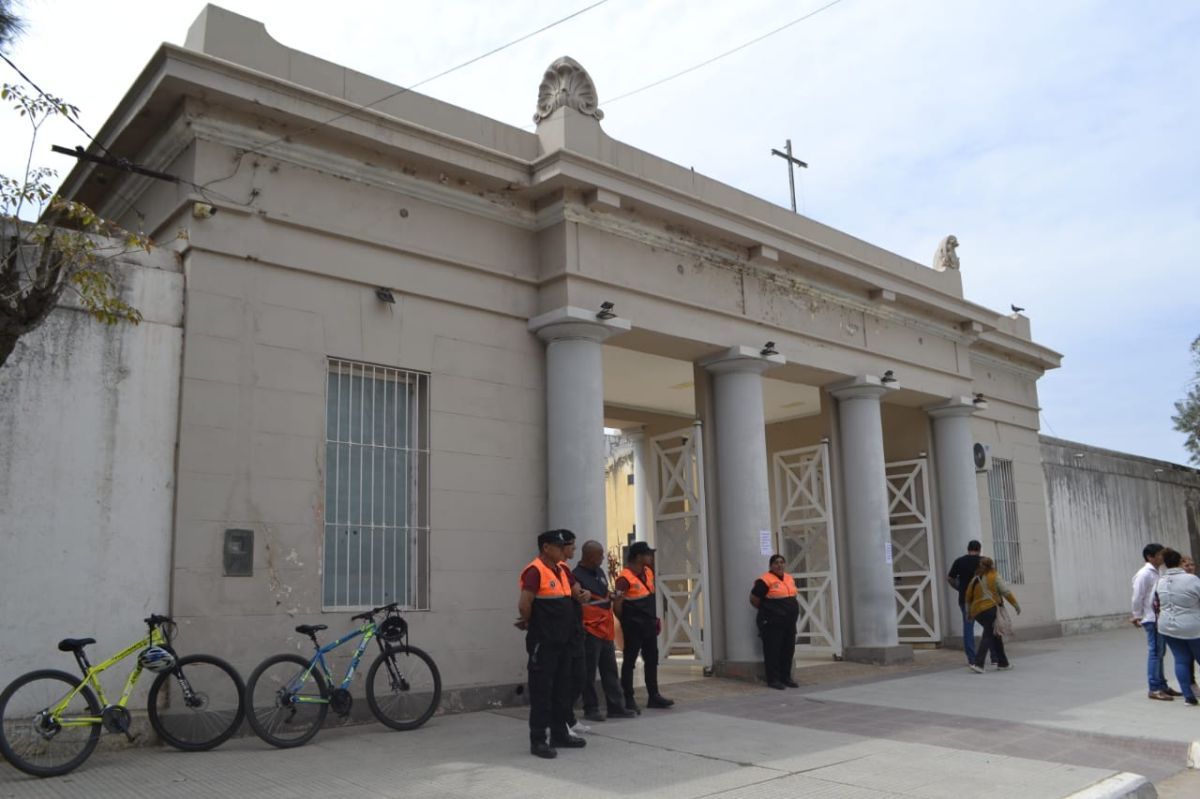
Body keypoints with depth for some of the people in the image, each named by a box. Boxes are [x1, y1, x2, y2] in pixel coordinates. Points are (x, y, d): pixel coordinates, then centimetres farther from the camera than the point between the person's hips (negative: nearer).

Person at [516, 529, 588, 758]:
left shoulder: (562, 569, 11)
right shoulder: (535, 571, -17)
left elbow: (577, 592, 24)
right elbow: (524, 604, -24)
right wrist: (529, 623, -9)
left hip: (563, 640, 9)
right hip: (543, 642, -9)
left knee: (562, 688, 16)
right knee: (541, 690, -3)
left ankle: (560, 734, 27)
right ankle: (538, 740, 5)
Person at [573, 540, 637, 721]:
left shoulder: (600, 572, 14)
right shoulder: (577, 576, -13)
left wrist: (613, 597, 8)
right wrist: (580, 628, -19)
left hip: (605, 630, 8)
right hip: (589, 631, -8)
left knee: (610, 671, 11)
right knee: (589, 673, 1)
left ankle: (615, 707, 18)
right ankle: (591, 709, 11)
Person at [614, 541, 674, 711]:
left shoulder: (648, 572, 7)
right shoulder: (625, 578, -19)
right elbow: (617, 603, -21)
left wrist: (655, 619, 15)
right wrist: (625, 622, -10)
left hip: (649, 625, 8)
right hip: (634, 627, -8)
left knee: (652, 660, 14)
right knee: (629, 661, 1)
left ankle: (653, 696, 24)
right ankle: (629, 699, 9)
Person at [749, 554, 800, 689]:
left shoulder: (789, 579, 12)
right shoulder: (764, 581, -13)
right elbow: (754, 600, -9)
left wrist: (794, 607, 13)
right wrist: (767, 610, 1)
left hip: (789, 622, 8)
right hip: (772, 623, -8)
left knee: (788, 650, 11)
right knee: (773, 651, -4)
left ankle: (786, 677, 22)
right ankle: (773, 679, 3)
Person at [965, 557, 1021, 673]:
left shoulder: (974, 579, 17)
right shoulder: (994, 577, 3)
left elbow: (968, 597, 18)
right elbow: (1006, 592, -1)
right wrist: (1016, 605, 9)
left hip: (977, 612, 6)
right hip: (990, 609, -6)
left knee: (995, 635, 17)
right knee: (988, 636, -6)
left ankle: (1003, 663, 21)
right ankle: (977, 663, -19)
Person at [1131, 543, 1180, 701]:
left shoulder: (1155, 573, 13)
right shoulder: (1144, 574, -14)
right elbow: (1137, 597, -14)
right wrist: (1137, 616, -7)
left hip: (1160, 618, 8)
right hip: (1151, 619, -8)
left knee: (1160, 652, 13)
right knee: (1155, 653, -6)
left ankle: (1162, 685, 21)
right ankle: (1154, 689, -2)